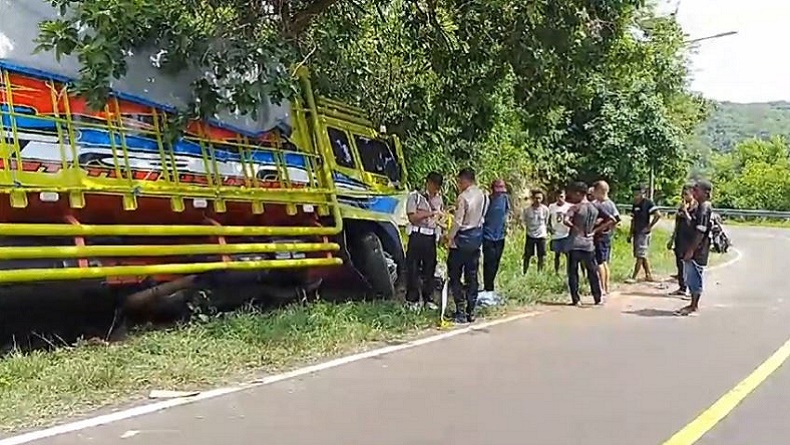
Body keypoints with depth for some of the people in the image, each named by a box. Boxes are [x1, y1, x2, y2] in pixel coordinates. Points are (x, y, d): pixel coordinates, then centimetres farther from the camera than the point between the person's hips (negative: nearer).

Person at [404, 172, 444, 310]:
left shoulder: (438, 198, 14)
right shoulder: (415, 196, -4)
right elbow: (412, 217, -11)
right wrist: (430, 213, -16)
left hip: (431, 236, 5)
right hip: (417, 235, -5)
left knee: (430, 268, 9)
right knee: (413, 268, 0)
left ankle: (428, 299, 18)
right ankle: (413, 300, 8)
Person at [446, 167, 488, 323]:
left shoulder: (463, 197, -18)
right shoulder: (484, 196, 5)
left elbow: (457, 221, -18)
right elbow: (481, 216, 10)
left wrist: (450, 237, -7)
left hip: (462, 239, -7)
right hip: (477, 238, 7)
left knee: (455, 275, 1)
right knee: (472, 276, 11)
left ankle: (460, 312, -3)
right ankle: (471, 312, 13)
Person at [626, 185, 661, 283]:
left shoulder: (648, 203, -12)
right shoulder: (635, 205, 12)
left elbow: (658, 215, -17)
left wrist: (649, 226, -14)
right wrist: (630, 234, 15)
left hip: (643, 233, -9)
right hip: (636, 233, 9)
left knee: (640, 256, -6)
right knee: (643, 256, 13)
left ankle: (634, 277, -5)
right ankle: (649, 275, 21)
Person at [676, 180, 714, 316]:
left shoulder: (705, 208, -16)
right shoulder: (699, 207, 14)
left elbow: (701, 232, -21)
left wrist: (691, 250, -22)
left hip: (698, 250, -10)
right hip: (694, 249, 10)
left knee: (694, 277, -4)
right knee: (690, 277, 15)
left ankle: (694, 307, 4)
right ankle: (693, 304, 23)